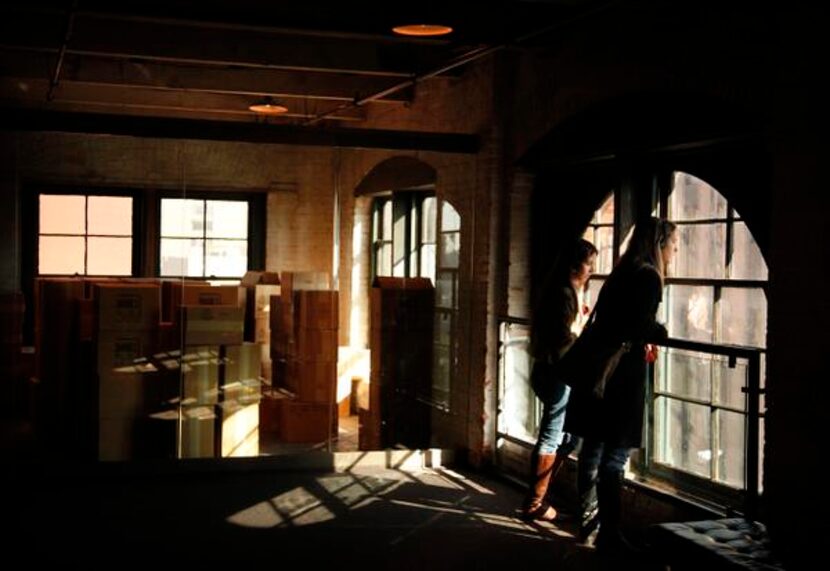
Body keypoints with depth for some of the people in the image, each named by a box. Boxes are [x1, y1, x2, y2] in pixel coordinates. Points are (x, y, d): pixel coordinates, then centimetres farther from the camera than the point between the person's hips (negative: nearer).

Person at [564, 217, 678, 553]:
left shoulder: (622, 273, 16)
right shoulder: (648, 277, -9)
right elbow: (641, 326, -19)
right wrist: (662, 333, -1)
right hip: (622, 374, -9)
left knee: (593, 448, 14)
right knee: (615, 454, -4)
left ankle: (588, 520, 25)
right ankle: (609, 534, 0)